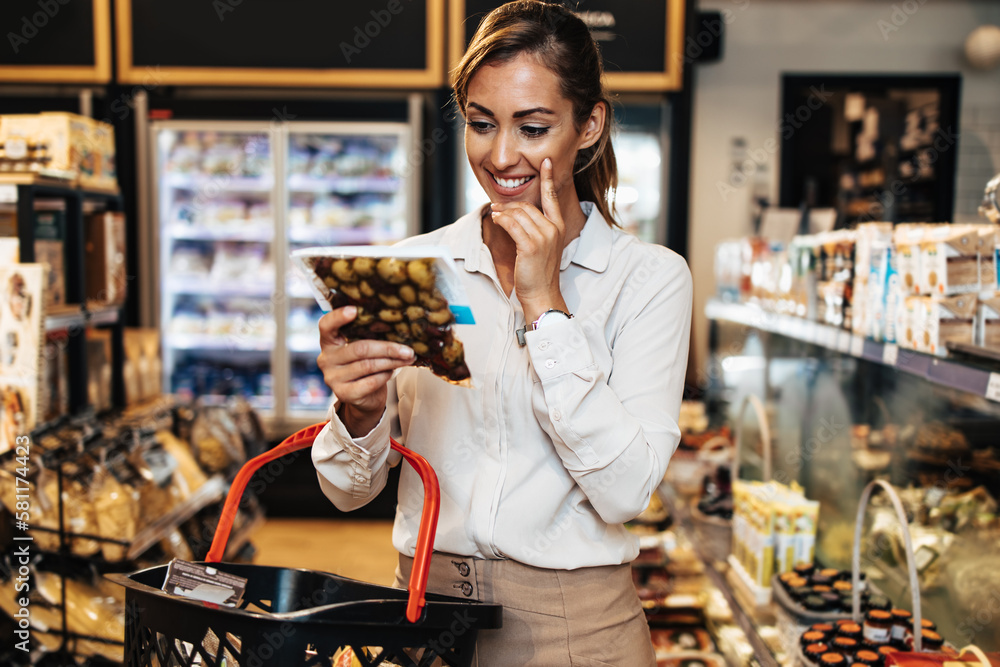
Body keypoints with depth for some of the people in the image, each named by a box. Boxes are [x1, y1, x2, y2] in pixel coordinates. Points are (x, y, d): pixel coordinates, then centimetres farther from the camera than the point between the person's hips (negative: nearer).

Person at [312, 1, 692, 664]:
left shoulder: (649, 277, -6)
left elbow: (626, 490, -17)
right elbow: (351, 490, 1)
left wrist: (544, 304, -18)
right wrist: (359, 412, -20)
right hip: (427, 607, 2)